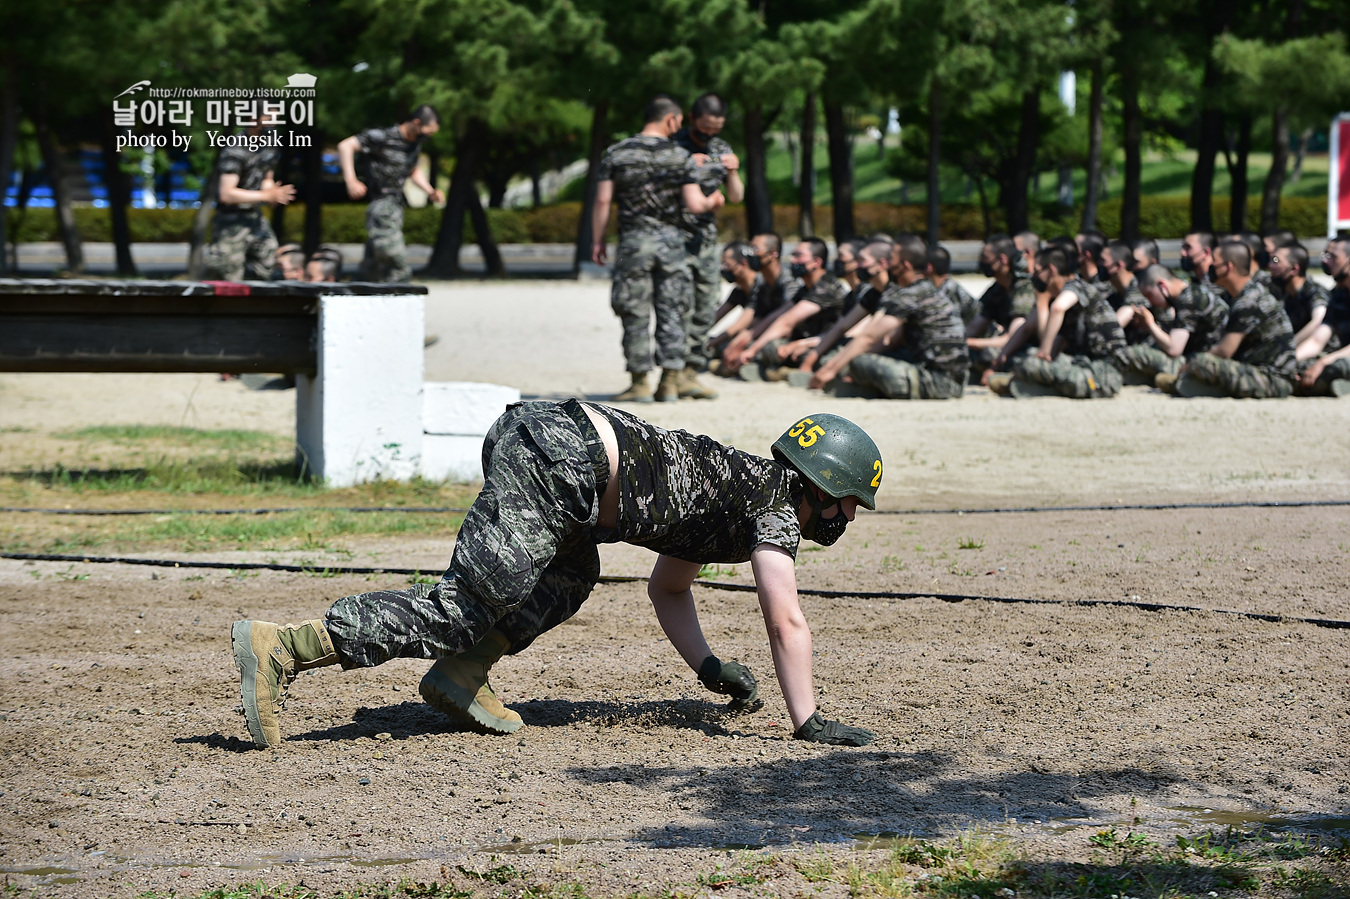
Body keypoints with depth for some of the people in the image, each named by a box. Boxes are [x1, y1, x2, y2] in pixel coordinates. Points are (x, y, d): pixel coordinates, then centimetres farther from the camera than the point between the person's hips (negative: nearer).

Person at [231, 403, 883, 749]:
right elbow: (786, 621, 1)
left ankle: (460, 674, 8)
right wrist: (808, 722, 6)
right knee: (466, 606, -14)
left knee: (572, 577, 28)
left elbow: (667, 588, 43)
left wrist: (710, 668, 35)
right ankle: (281, 648, -25)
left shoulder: (743, 485, 33)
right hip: (559, 461, -9)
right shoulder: (776, 506, 8)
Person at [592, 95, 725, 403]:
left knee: (636, 315, 4)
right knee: (671, 313, 7)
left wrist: (598, 240, 6)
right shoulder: (682, 157, -2)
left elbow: (603, 200, -1)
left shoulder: (616, 154, 1)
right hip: (671, 240, 0)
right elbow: (694, 205, -5)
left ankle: (640, 383, 6)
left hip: (633, 241, 0)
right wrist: (712, 202, 17)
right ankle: (670, 382, 5)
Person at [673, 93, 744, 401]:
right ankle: (679, 373, -10)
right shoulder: (673, 145, -6)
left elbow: (736, 197, 13)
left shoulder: (722, 149, 12)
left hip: (706, 236, 6)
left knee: (707, 306, 4)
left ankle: (693, 370, 10)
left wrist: (732, 172, -7)